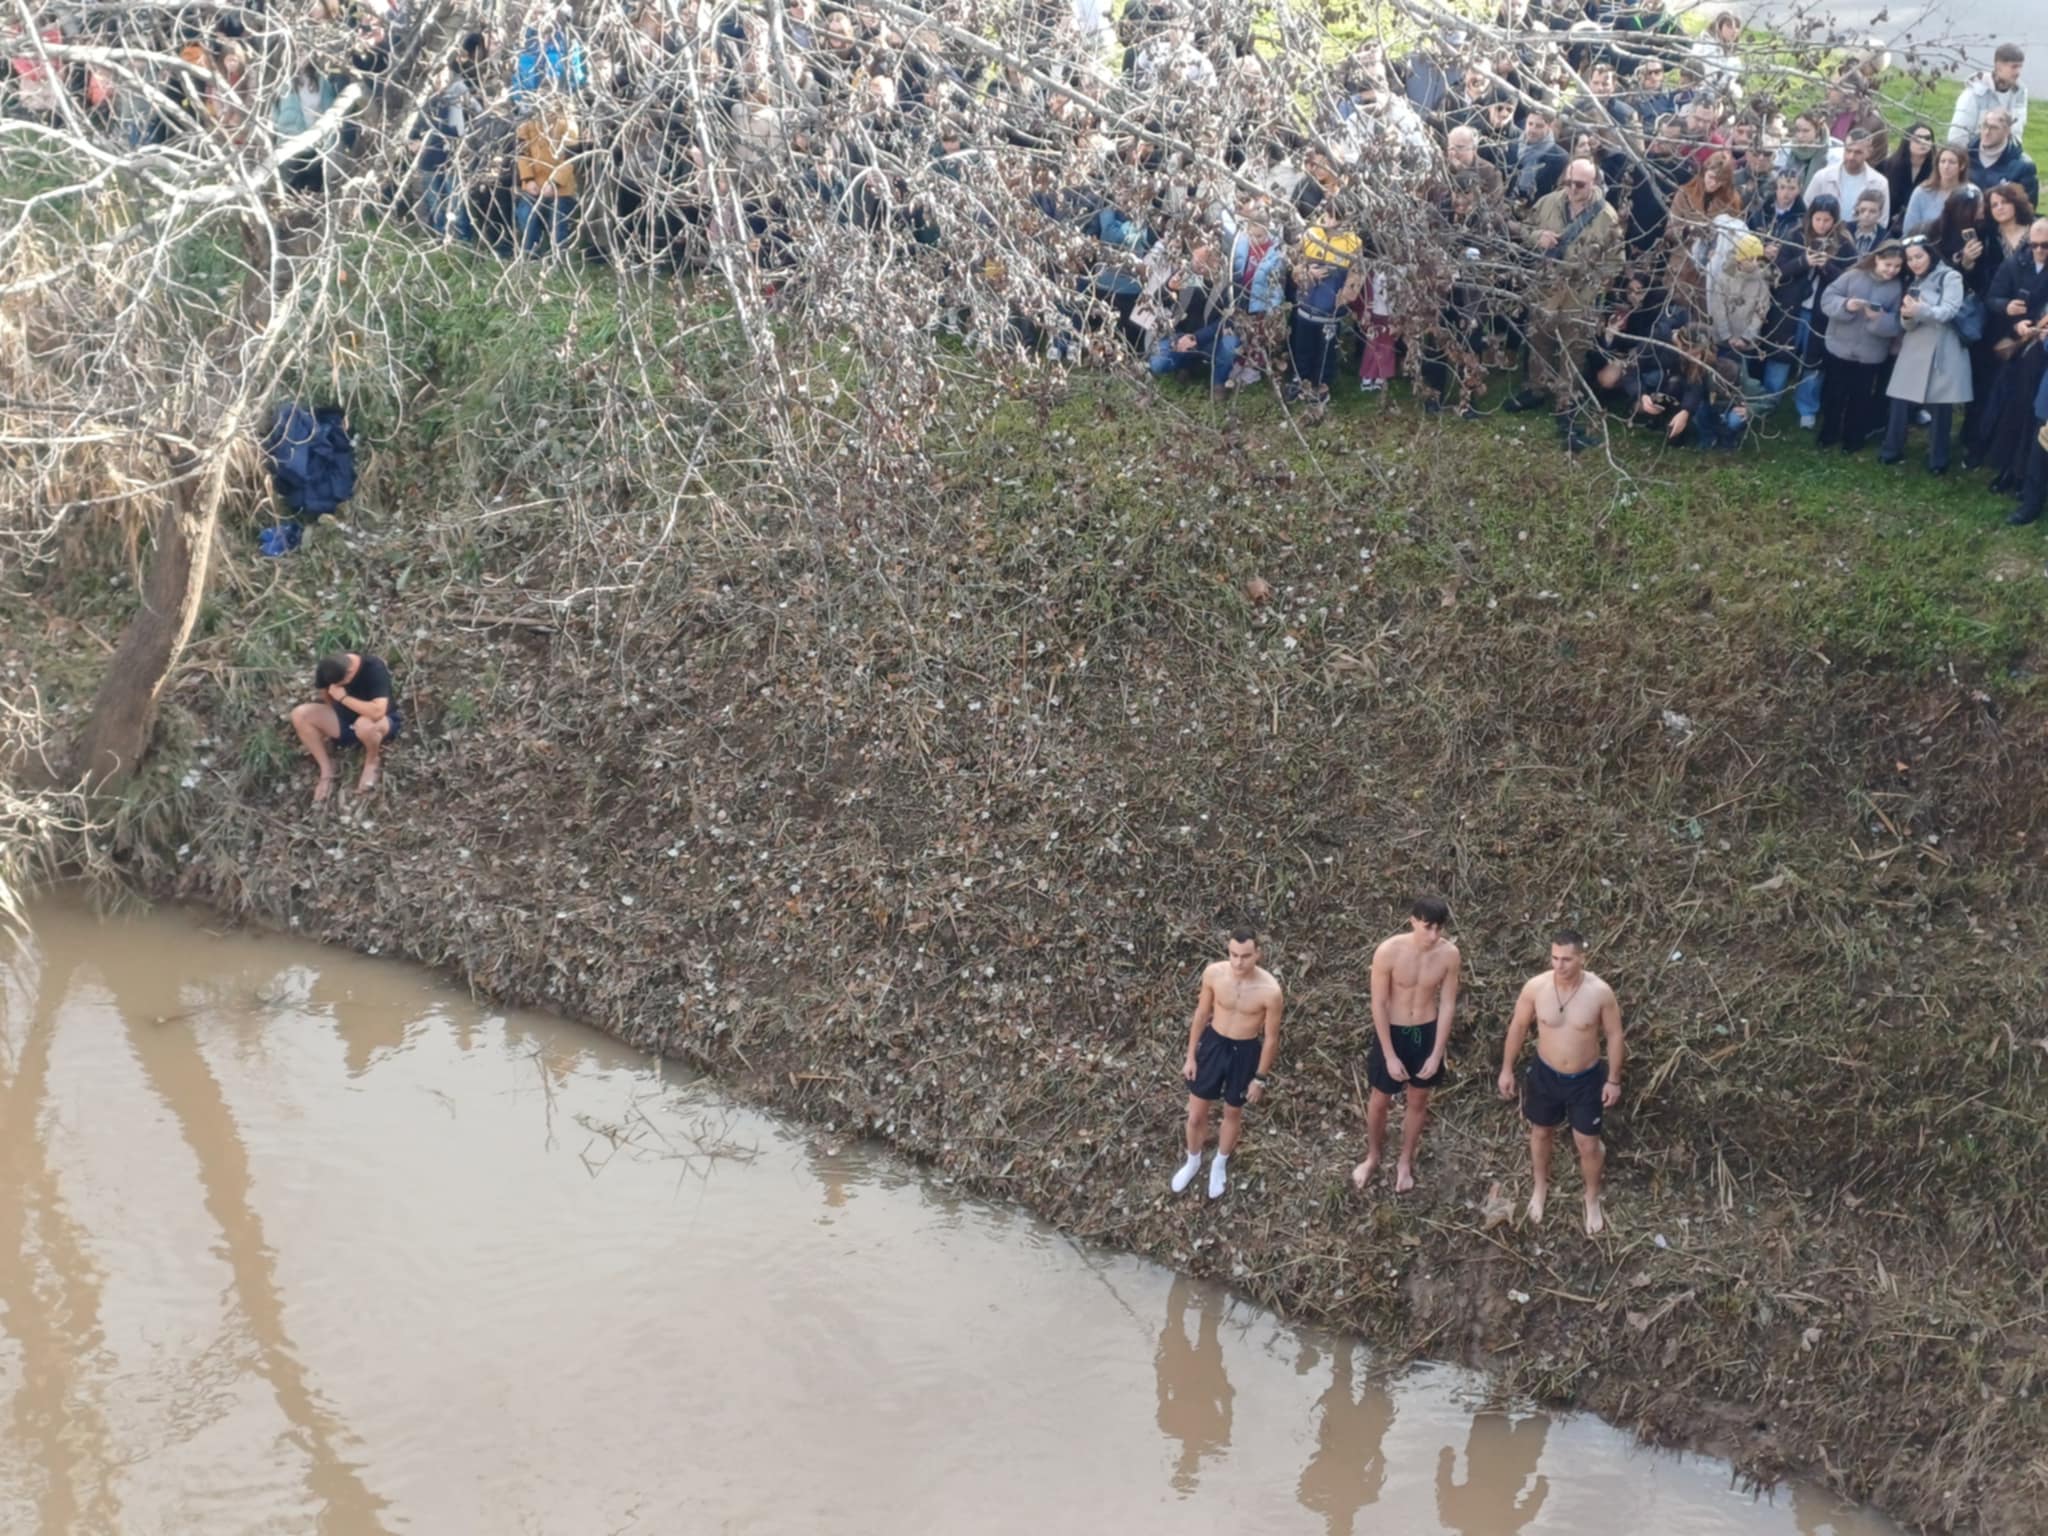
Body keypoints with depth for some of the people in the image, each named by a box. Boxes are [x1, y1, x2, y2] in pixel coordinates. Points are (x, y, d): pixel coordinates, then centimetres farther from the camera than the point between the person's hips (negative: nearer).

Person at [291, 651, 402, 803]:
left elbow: (377, 712, -42)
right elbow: (323, 694, 6)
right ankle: (326, 769, -4)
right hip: (345, 718, 5)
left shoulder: (374, 669, -31)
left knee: (366, 725, -43)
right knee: (300, 715, -18)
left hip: (384, 723, -5)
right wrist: (329, 728, 0)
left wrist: (343, 698, -35)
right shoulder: (326, 668, -15)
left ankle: (373, 761, -7)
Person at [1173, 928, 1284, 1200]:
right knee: (1195, 1113, 15)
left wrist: (1260, 1078, -5)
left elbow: (1271, 1038, -13)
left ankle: (1220, 1164, 50)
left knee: (1233, 1112, 22)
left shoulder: (1270, 990, -27)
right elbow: (1202, 1013, -3)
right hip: (1213, 1043, 2)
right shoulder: (1214, 973, -20)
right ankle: (1193, 1161, 46)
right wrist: (1191, 1055, 3)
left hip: (1245, 1052, -2)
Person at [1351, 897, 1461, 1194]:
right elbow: (1379, 1005, -17)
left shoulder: (1449, 954, -17)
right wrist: (1390, 1056, -15)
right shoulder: (1388, 952, -25)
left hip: (1427, 1033, 2)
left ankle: (1405, 1163, 41)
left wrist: (1437, 1053, -8)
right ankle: (1372, 1158, 43)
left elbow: (1447, 1004, -8)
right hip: (1392, 1032, -2)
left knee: (1418, 1102, 19)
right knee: (1380, 1100, 17)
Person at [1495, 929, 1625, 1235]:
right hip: (1545, 1074, 2)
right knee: (1541, 1133, 23)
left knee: (1588, 1144, 10)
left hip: (1586, 1079, -2)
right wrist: (1507, 1069, 2)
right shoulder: (1536, 987, -20)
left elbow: (1614, 1035, -9)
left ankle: (1592, 1199, 38)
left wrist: (1613, 1079, -4)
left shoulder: (1600, 992, -24)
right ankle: (1540, 1186, 51)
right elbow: (1518, 1026, -4)